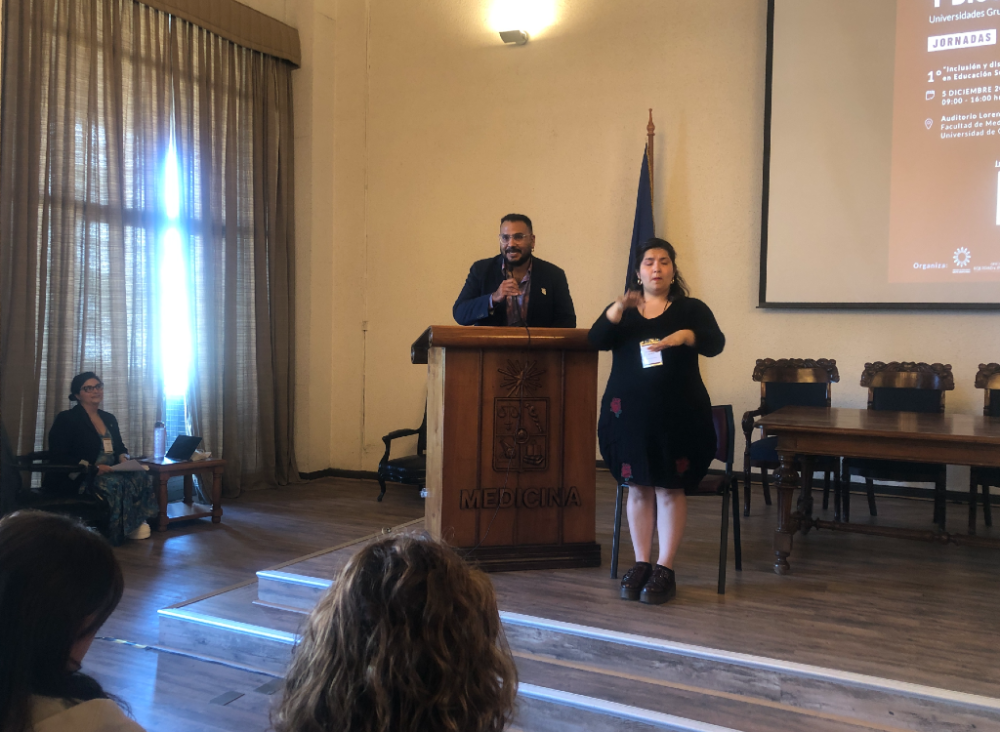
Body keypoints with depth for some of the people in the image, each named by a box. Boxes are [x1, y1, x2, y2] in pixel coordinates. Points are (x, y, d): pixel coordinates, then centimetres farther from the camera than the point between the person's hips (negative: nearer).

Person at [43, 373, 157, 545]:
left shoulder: (109, 419, 18)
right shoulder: (67, 419, -3)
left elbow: (120, 447, 23)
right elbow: (58, 456, -12)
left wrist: (123, 457, -4)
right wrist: (90, 467, -24)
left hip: (109, 472, 6)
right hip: (77, 477, -6)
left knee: (140, 475, -23)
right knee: (115, 483, -34)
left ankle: (136, 522, -19)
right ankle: (117, 533, -20)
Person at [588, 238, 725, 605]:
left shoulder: (691, 309, 8)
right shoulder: (621, 311, 13)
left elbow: (715, 343, -8)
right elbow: (597, 340, -5)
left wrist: (684, 336, -28)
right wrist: (620, 307, -22)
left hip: (678, 414, -1)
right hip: (629, 412, 2)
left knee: (670, 489, -3)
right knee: (638, 488, 2)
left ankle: (665, 569, 3)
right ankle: (641, 564, 11)